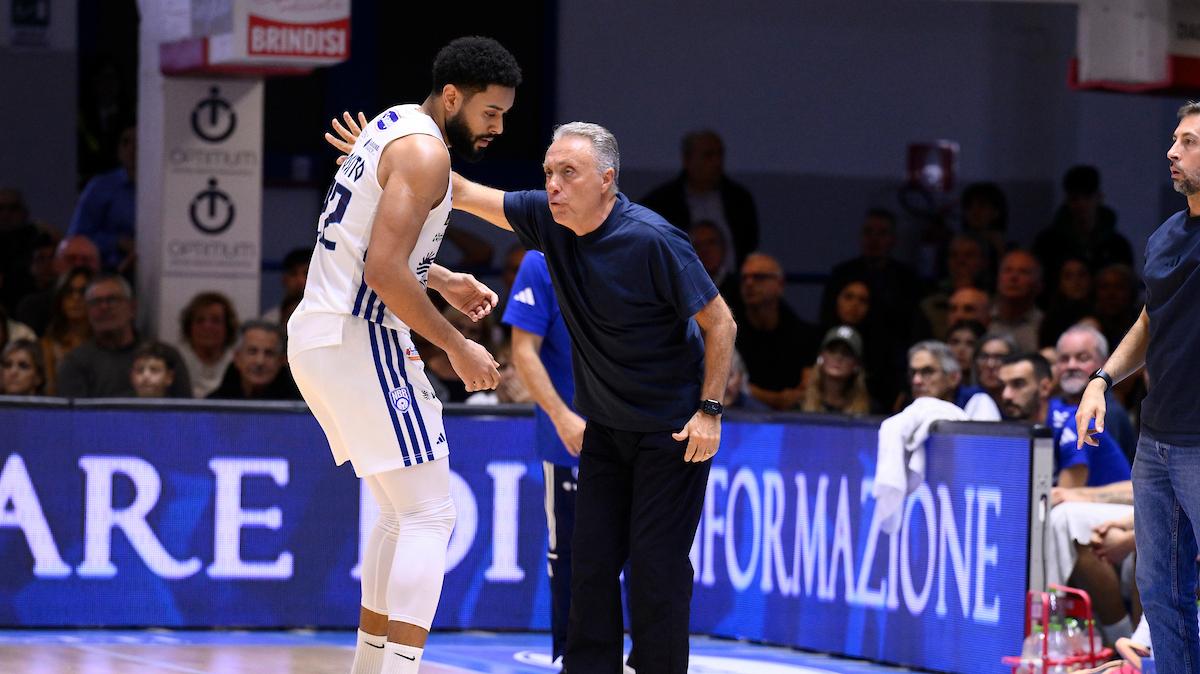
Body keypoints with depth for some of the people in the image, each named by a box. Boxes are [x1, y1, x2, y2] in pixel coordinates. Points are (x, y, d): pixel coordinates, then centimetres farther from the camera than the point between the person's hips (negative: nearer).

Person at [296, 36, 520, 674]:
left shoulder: (391, 125, 16)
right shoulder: (425, 151, -15)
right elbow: (383, 271, -24)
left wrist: (442, 281, 22)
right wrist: (457, 347, -16)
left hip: (314, 334, 10)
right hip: (358, 339, -10)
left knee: (401, 511, 20)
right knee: (429, 514, -9)